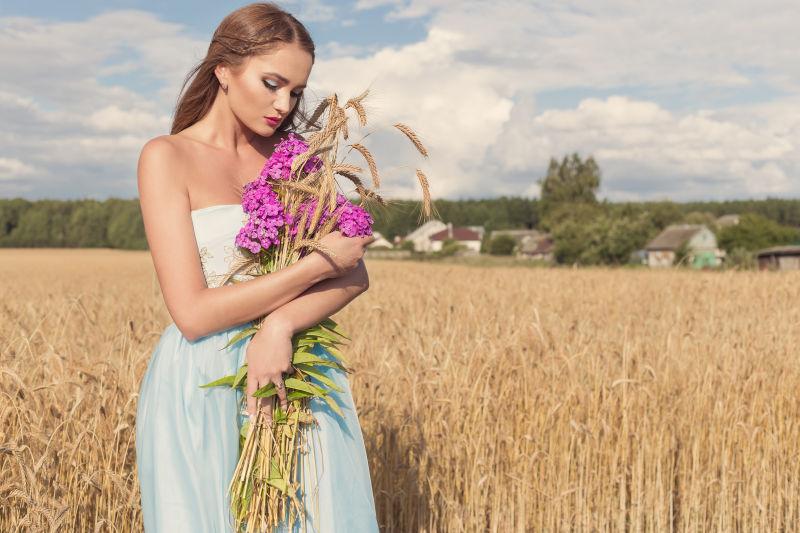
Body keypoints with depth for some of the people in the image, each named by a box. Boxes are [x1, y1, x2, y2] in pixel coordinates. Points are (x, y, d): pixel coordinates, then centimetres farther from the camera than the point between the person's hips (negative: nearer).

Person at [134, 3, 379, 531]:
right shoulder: (166, 156, -6)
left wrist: (281, 325, -20)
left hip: (296, 382, 4)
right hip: (202, 392, -4)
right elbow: (193, 313, -14)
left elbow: (356, 273, -2)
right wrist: (320, 263, -14)